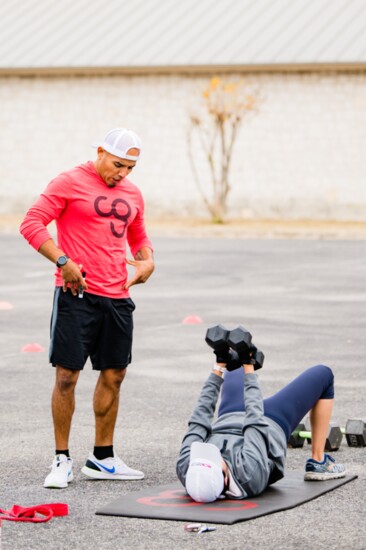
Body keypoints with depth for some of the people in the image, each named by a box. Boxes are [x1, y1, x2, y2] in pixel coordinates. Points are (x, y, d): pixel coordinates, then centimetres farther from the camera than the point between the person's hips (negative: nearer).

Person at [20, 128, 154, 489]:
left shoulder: (132, 194, 15)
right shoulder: (70, 183, -5)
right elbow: (31, 223, -11)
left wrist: (146, 260, 10)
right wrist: (63, 262, -19)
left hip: (117, 297, 6)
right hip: (76, 295, -6)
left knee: (114, 375, 9)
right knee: (67, 375, -4)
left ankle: (102, 458, 20)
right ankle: (62, 459, 5)